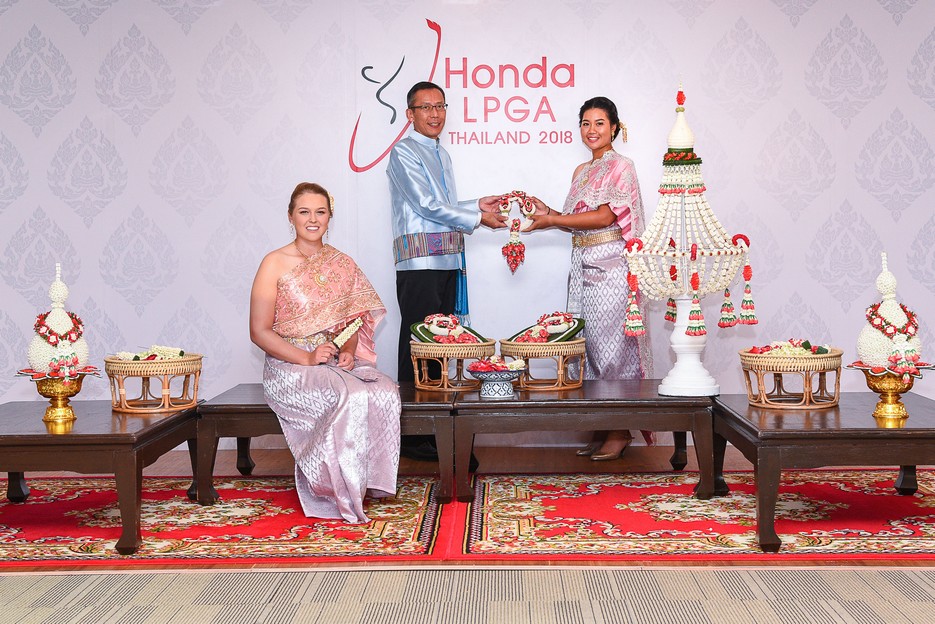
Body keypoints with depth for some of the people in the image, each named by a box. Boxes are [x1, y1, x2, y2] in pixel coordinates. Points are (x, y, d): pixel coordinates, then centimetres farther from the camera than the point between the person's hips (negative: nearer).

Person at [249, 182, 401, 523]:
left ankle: (366, 480, -14)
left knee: (385, 391, -26)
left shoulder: (342, 264, 13)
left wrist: (348, 350, -4)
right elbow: (259, 331, -5)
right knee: (352, 397, -32)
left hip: (338, 363, 5)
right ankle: (339, 494, -17)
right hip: (289, 367, -5)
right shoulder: (275, 264, -2)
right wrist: (306, 358, -17)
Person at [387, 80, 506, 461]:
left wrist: (478, 205, 13)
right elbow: (426, 205, -12)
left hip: (447, 261, 8)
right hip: (419, 261, -8)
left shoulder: (441, 154, 23)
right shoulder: (404, 152, -4)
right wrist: (477, 219, -8)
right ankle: (413, 437, -3)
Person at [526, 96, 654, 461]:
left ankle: (620, 431, 3)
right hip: (583, 267, 8)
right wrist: (548, 212, 5)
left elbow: (606, 216, -14)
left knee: (611, 346, -5)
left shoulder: (621, 167, -4)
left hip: (610, 267, -8)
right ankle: (601, 430, 12)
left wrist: (553, 221, -12)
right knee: (589, 346, 6)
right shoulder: (581, 172, 19)